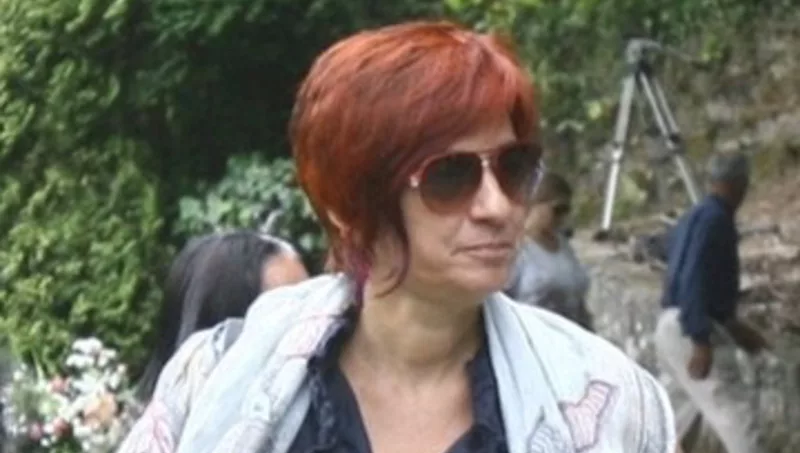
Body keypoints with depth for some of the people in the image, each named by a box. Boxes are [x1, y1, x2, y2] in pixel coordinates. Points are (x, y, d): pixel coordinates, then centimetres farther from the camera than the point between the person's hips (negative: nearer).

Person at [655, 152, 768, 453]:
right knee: (734, 413, -11)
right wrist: (702, 342, -27)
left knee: (709, 407, 22)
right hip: (692, 331, -10)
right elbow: (694, 281, -23)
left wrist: (735, 328, 30)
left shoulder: (696, 217, 18)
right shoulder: (715, 219, -13)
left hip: (674, 327, 10)